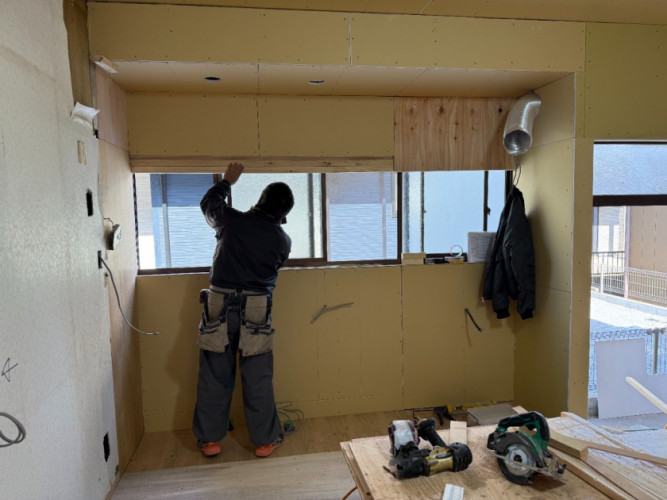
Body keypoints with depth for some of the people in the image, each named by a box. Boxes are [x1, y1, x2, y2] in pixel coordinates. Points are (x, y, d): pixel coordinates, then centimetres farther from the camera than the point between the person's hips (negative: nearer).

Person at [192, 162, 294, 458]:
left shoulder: (233, 221, -3)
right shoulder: (282, 240, -1)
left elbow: (208, 203, 17)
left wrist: (227, 181, 31)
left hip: (219, 307, 1)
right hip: (256, 310, 0)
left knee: (214, 376, 12)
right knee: (258, 379, 8)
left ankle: (210, 439, 24)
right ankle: (264, 440, 19)